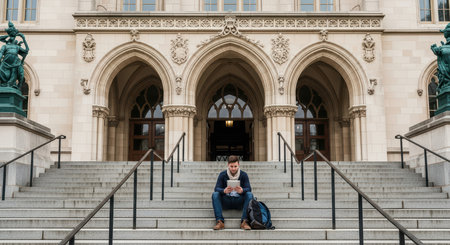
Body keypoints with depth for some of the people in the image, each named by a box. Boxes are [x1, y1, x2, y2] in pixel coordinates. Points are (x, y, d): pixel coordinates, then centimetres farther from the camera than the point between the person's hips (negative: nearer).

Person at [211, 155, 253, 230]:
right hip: (226, 202, 0)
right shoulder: (222, 175, 0)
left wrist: (242, 191, -35)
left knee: (249, 195, -27)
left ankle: (244, 221, -32)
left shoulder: (243, 175, 0)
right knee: (215, 194, -26)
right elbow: (217, 188, -9)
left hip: (239, 202, 0)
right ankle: (220, 221, -33)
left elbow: (249, 189, -10)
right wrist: (224, 191, -34)